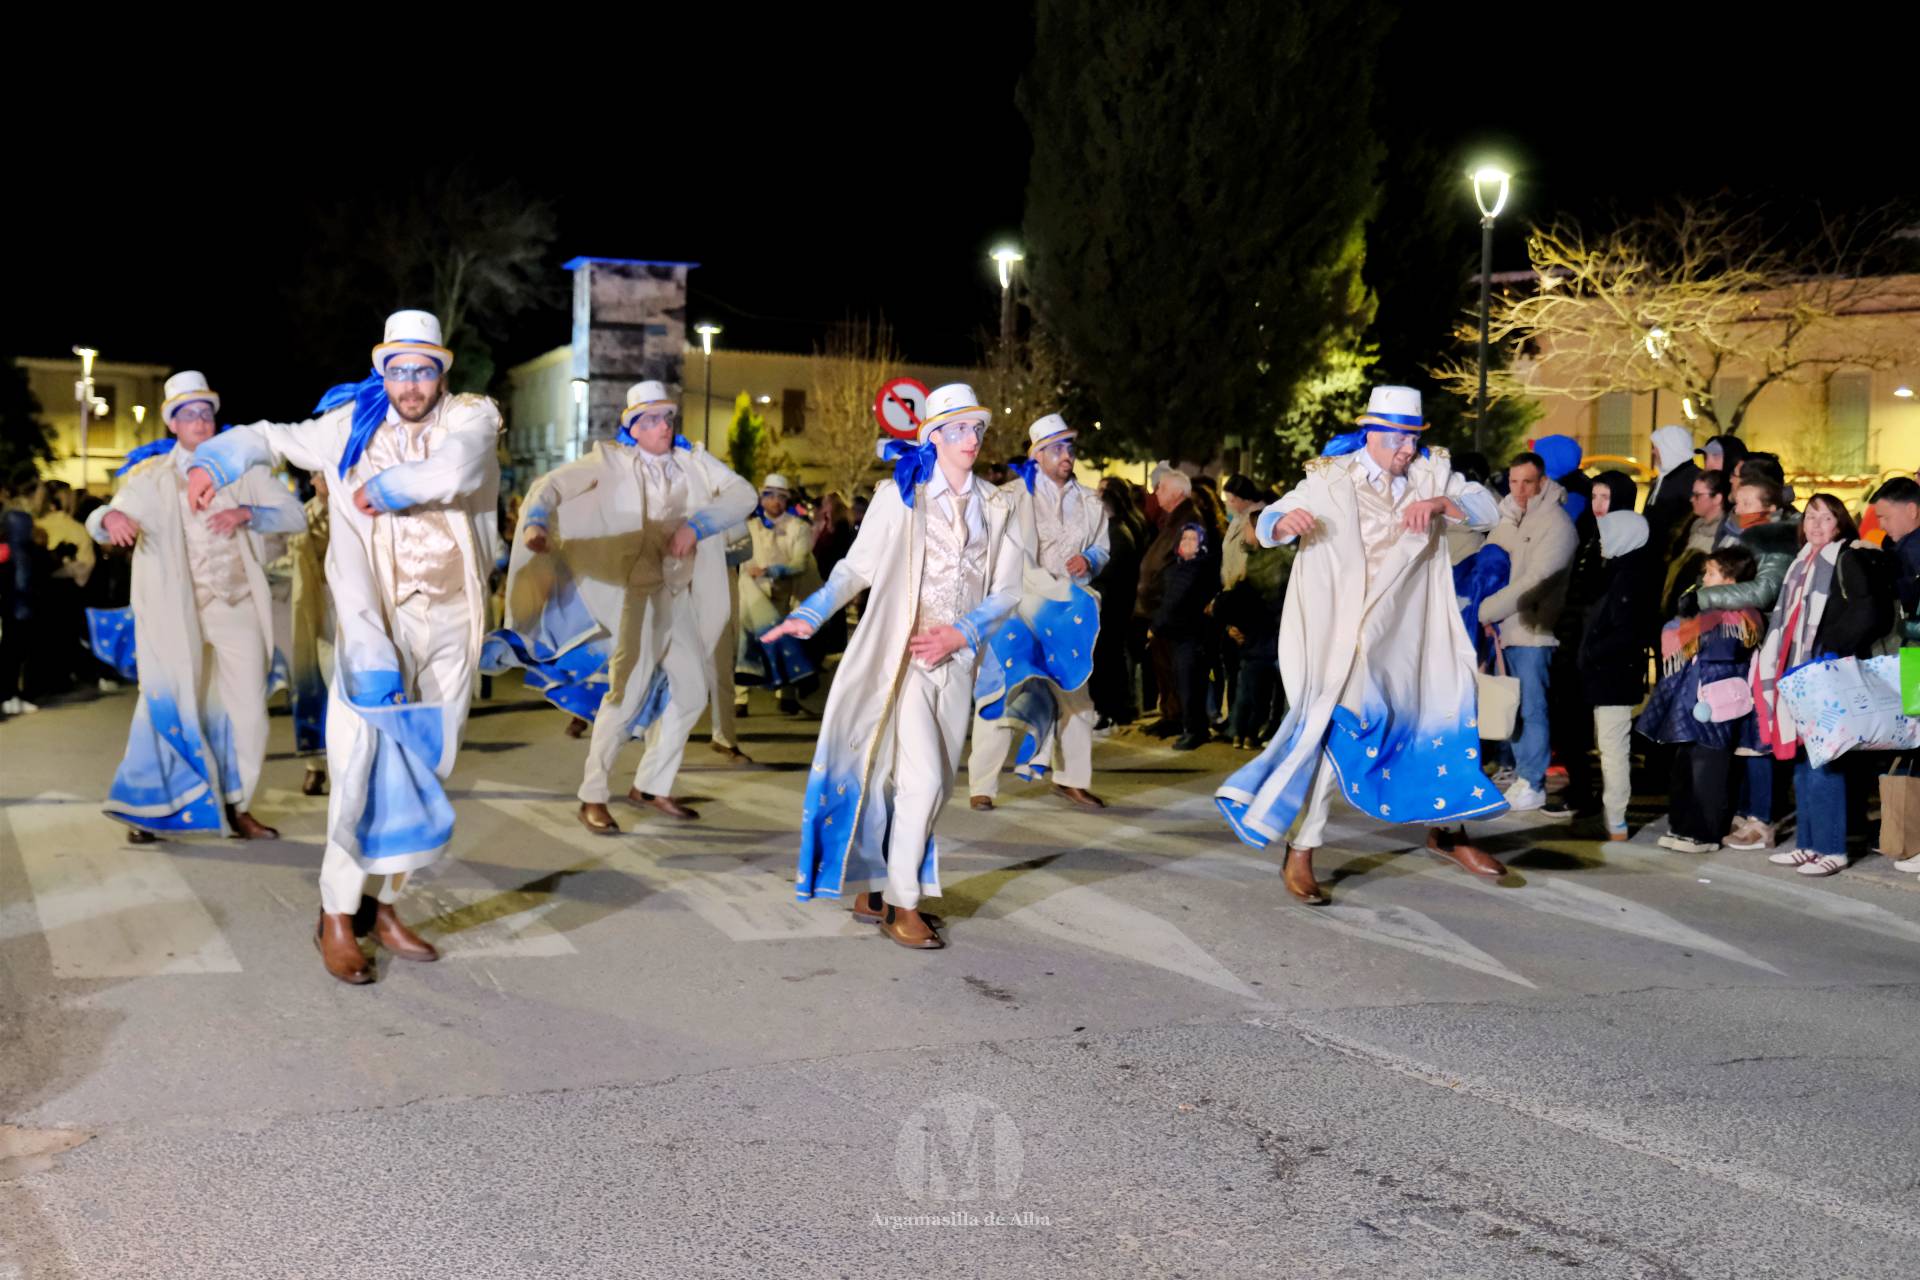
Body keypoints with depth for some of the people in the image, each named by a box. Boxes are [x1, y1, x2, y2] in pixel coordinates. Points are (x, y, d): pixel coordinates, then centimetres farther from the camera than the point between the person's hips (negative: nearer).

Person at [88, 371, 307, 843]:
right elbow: (99, 521, -4)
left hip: (239, 607, 2)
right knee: (169, 705, 0)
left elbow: (295, 515, 0)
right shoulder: (152, 476, 5)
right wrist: (112, 517, -29)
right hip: (177, 610, -2)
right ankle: (148, 807, 13)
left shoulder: (241, 468, 6)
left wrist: (247, 513, -19)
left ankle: (236, 807, 17)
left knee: (247, 710, 4)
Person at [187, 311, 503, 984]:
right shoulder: (351, 425, 6)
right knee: (364, 759, -13)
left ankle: (384, 904, 19)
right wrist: (212, 461, -1)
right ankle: (336, 917, -4)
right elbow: (272, 436, 16)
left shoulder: (471, 417, 1)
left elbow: (457, 469, -20)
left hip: (450, 624, 2)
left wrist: (380, 489, -10)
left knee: (422, 768, 7)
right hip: (377, 619, -1)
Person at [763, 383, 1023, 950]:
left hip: (956, 661, 5)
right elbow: (858, 566, -3)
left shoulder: (995, 507, 10)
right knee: (923, 778, -14)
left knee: (932, 785, 7)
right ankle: (902, 905, -1)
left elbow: (1006, 591, 7)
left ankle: (870, 887, 22)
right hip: (902, 654, -5)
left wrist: (961, 634, -9)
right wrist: (809, 613, -16)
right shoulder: (900, 494, -1)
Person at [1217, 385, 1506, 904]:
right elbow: (1267, 527, -6)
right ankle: (1300, 853, -8)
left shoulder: (1431, 474, 2)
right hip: (1345, 630, -5)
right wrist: (1286, 520, -32)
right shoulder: (1329, 478, -7)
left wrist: (1440, 503, -24)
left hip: (1408, 633, 5)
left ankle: (1442, 829, 34)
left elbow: (1487, 509, -4)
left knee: (1436, 718, 13)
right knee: (1343, 725, -14)